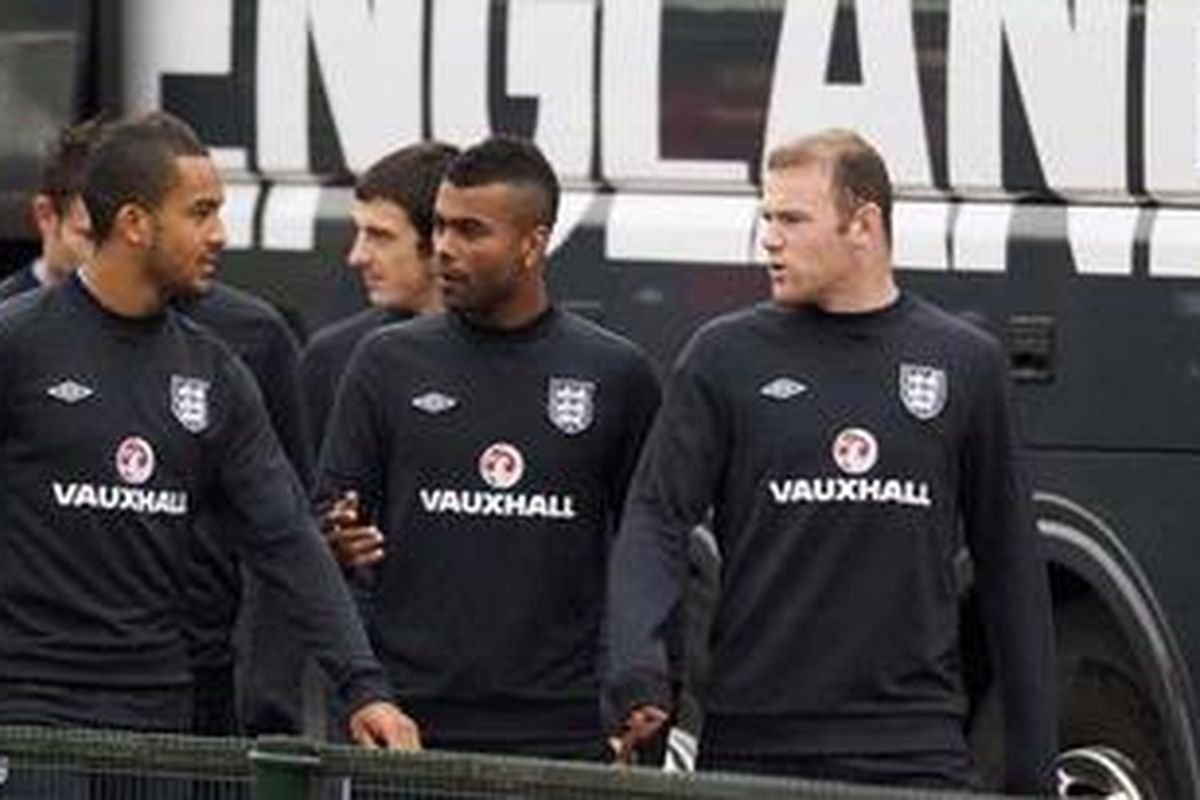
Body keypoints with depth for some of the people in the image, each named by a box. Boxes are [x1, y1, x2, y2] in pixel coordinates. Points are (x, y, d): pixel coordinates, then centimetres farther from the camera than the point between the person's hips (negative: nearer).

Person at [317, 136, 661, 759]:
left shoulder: (615, 374, 5)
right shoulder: (388, 362, 7)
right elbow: (329, 528, 9)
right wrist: (339, 541, -15)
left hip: (562, 729, -1)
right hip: (409, 724, 1)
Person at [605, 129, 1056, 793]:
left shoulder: (965, 364, 7)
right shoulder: (727, 357, 4)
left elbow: (1009, 564, 11)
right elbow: (654, 520, -1)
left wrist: (1032, 765, 9)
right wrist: (639, 676, -19)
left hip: (914, 749, 0)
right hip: (752, 745, 0)